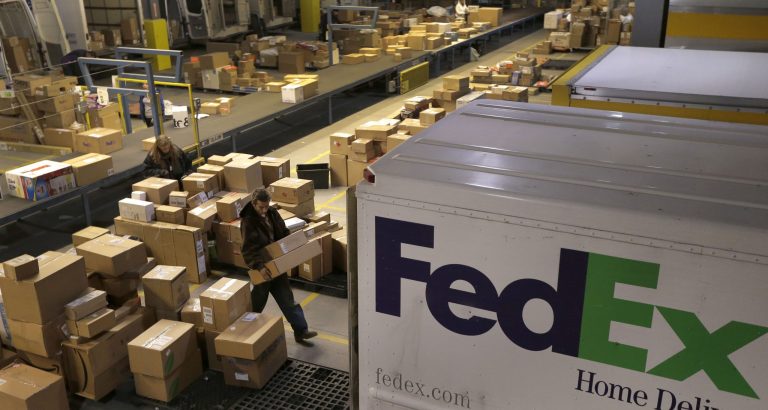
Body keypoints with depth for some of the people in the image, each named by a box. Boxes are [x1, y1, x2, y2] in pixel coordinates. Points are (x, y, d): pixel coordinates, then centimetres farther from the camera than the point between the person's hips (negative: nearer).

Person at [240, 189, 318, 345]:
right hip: (263, 268, -6)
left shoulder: (272, 213, -1)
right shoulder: (248, 222, -21)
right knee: (258, 301, 12)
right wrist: (259, 266, -38)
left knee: (287, 299, 8)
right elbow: (248, 250, -26)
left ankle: (300, 330, 12)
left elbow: (284, 233, 12)